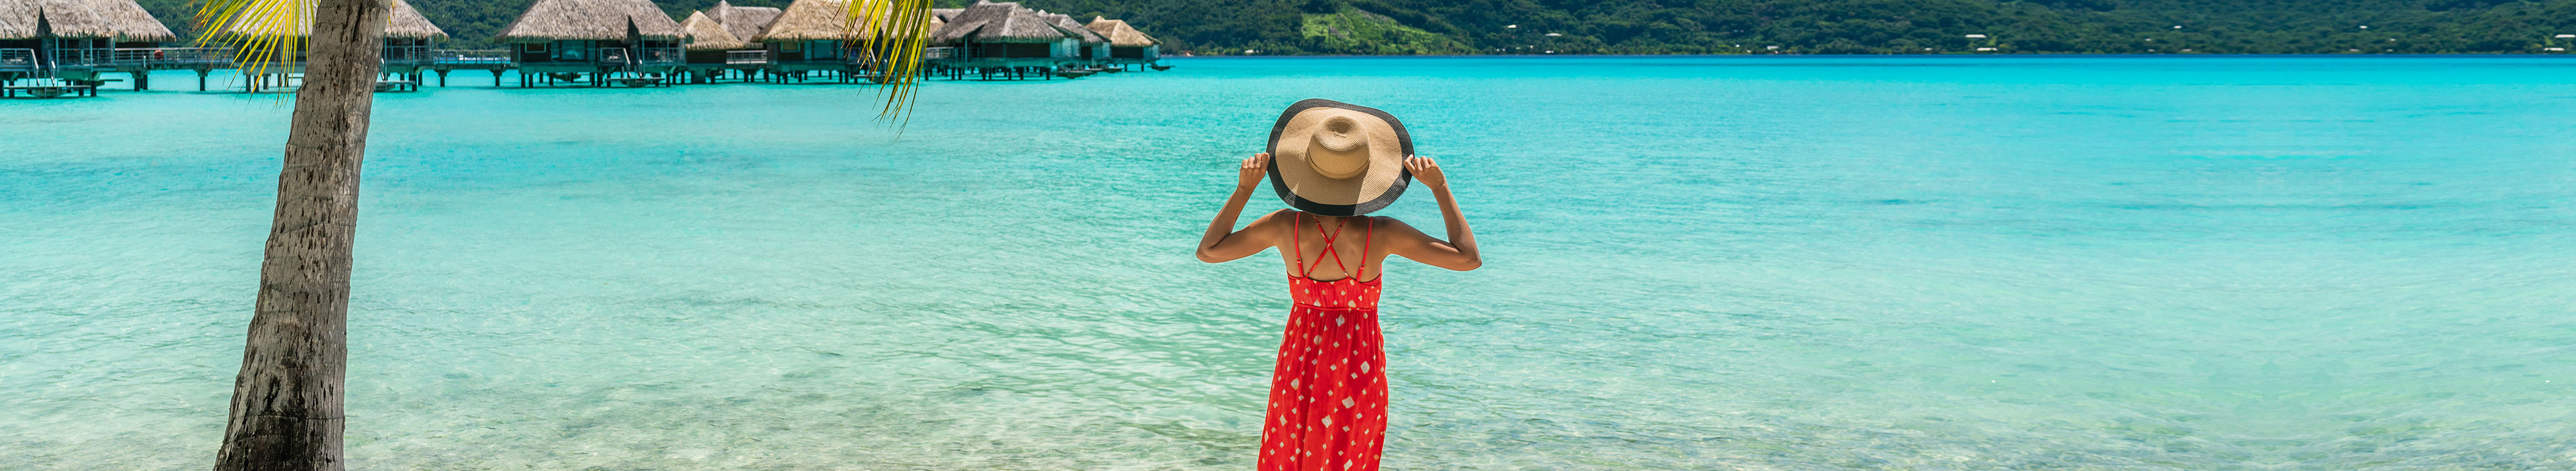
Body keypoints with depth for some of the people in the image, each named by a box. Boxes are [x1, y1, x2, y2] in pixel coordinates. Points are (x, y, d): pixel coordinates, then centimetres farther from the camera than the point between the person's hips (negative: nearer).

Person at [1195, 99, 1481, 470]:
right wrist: (1439, 186, -9)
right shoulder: (1381, 234, -19)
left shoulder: (1285, 227, -15)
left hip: (1300, 362, 1)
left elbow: (1207, 251, -1)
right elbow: (1469, 258, -11)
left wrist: (1244, 189, -2)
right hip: (1360, 369, -1)